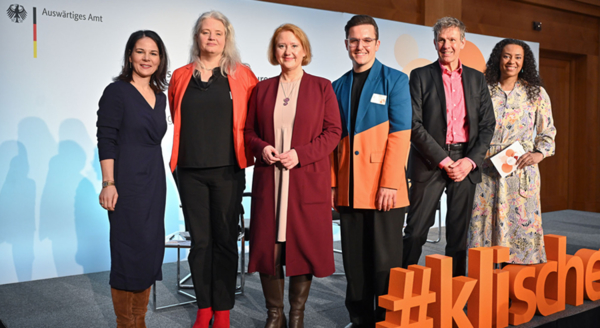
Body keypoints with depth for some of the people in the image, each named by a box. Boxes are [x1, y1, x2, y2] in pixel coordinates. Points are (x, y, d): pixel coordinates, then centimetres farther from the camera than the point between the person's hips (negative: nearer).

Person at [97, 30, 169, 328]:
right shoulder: (117, 91, -6)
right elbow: (106, 140, -11)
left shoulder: (160, 97, 12)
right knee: (128, 250, -2)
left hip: (154, 181, 7)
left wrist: (156, 176, 13)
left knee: (150, 248, 10)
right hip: (127, 182, -7)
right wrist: (108, 183, -17)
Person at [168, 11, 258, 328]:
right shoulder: (180, 77, 10)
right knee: (200, 240, 6)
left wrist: (249, 149, 2)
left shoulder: (241, 75, 3)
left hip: (227, 170, -2)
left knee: (225, 240, 3)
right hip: (190, 171, 2)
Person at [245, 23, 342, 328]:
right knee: (268, 245, 2)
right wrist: (262, 148, -8)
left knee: (304, 244, 3)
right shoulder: (262, 89, 12)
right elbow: (249, 131, 14)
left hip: (307, 180, -2)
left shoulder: (321, 87, 4)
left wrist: (301, 154, -13)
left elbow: (333, 131, -1)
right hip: (268, 180, 2)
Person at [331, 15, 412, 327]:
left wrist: (389, 184, -15)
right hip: (349, 191, 4)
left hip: (384, 189, -4)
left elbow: (400, 135, -8)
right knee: (354, 262, 10)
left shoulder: (395, 80, 1)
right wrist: (331, 183, 5)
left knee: (385, 262, 3)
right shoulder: (338, 86, 13)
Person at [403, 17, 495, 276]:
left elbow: (487, 125, 9)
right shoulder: (420, 76, 2)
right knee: (416, 231, -1)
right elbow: (415, 125, -6)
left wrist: (470, 161, -6)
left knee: (459, 232, 9)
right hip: (429, 163, -3)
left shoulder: (477, 79, 12)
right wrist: (444, 161, -12)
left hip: (466, 164, 3)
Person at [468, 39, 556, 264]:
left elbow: (548, 133, 13)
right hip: (487, 170, 0)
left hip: (522, 171, 0)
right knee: (484, 224, 0)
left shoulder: (536, 93, 8)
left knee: (522, 223, -2)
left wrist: (538, 154, -5)